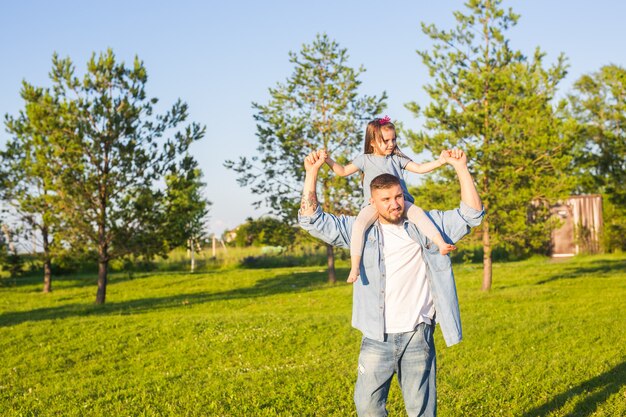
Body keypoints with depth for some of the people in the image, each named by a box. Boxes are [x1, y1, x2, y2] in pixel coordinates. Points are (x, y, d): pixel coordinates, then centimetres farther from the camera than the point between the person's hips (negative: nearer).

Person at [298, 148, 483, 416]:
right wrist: (311, 173, -5)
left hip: (417, 336, 0)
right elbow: (312, 220, 3)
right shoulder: (359, 230, 7)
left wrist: (461, 168, -2)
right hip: (377, 338, 0)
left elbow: (471, 214, 6)